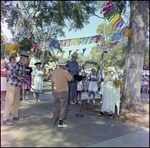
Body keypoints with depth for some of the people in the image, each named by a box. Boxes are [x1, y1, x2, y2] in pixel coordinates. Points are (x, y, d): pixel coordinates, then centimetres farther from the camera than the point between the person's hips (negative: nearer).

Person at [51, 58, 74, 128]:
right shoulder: (65, 72, -14)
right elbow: (72, 79, -5)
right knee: (62, 107, 2)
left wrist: (52, 91, 21)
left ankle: (54, 121, 28)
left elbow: (52, 82, 10)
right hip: (64, 92, -5)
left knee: (56, 106, 16)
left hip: (56, 92, 5)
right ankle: (60, 123, 5)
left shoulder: (54, 71, 3)